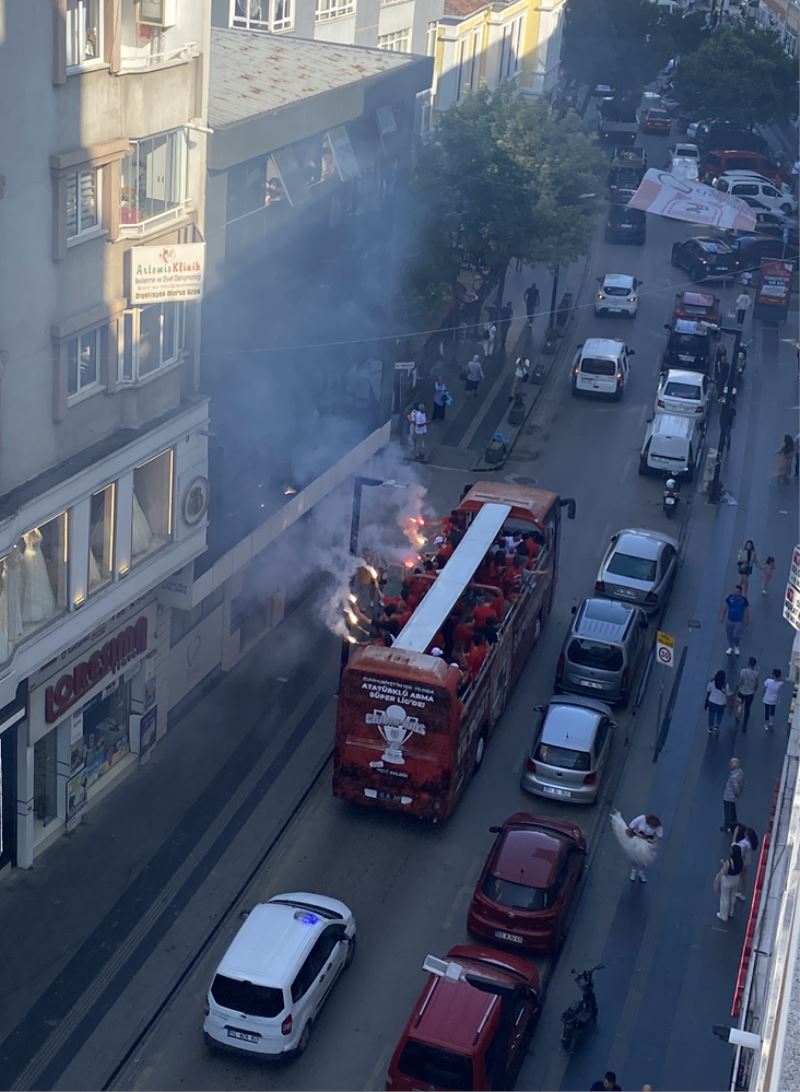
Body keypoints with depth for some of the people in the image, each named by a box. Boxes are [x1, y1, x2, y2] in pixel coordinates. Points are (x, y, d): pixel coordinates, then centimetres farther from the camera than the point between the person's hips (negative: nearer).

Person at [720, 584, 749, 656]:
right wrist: (722, 617, 8)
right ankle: (730, 647, 38)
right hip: (729, 620, 2)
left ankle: (736, 647, 31)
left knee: (736, 636, -1)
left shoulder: (744, 600, -16)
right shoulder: (730, 597, -12)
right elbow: (725, 607, 1)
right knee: (729, 634, 13)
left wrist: (747, 620, 8)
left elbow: (747, 610, -1)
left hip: (738, 621, -2)